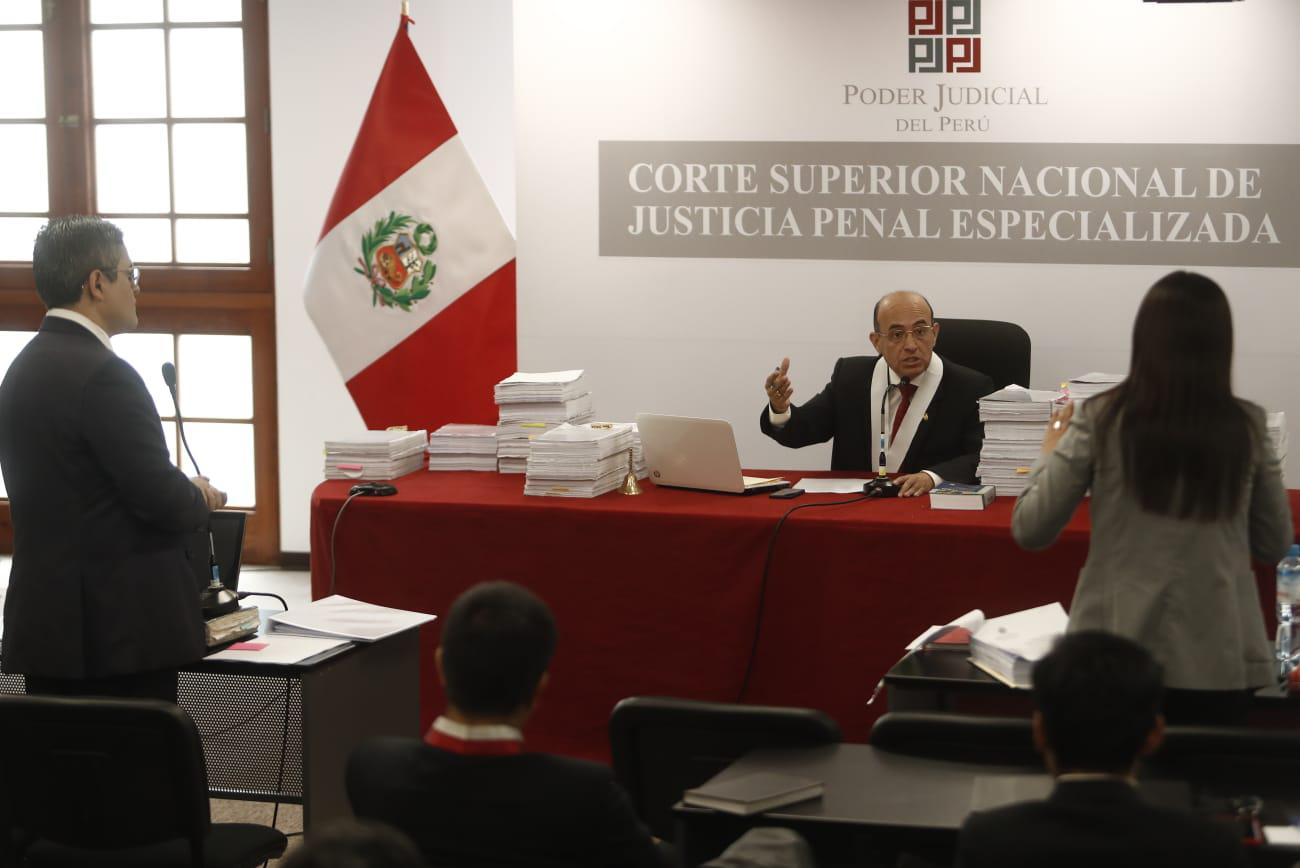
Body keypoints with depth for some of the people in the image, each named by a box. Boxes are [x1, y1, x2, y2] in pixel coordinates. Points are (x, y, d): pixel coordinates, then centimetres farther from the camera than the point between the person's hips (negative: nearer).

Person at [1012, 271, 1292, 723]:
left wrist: (1051, 451, 14)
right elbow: (1275, 543, 10)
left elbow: (1030, 530, -1)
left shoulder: (1102, 420, -8)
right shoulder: (1247, 427, -2)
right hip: (1216, 662, 1)